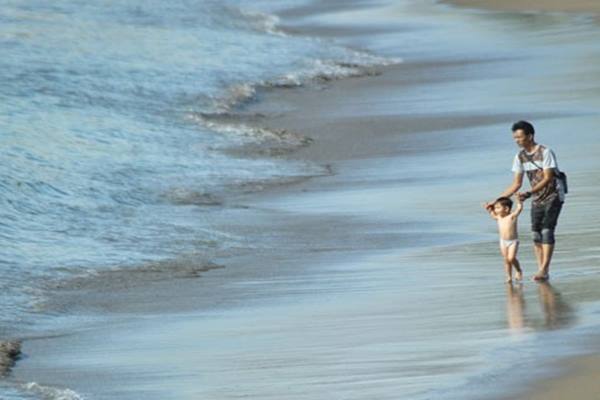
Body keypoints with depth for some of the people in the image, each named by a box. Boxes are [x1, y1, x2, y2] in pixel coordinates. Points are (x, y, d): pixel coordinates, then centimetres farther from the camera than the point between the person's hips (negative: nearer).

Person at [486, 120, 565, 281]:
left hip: (553, 197, -7)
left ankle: (544, 269, -23)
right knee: (536, 234, -1)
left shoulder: (545, 152, -17)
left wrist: (529, 193, -35)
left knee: (547, 230, -17)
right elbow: (516, 184, 8)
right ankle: (542, 271, 1)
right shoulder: (520, 157, 3)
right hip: (537, 200, 7)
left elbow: (548, 178, -23)